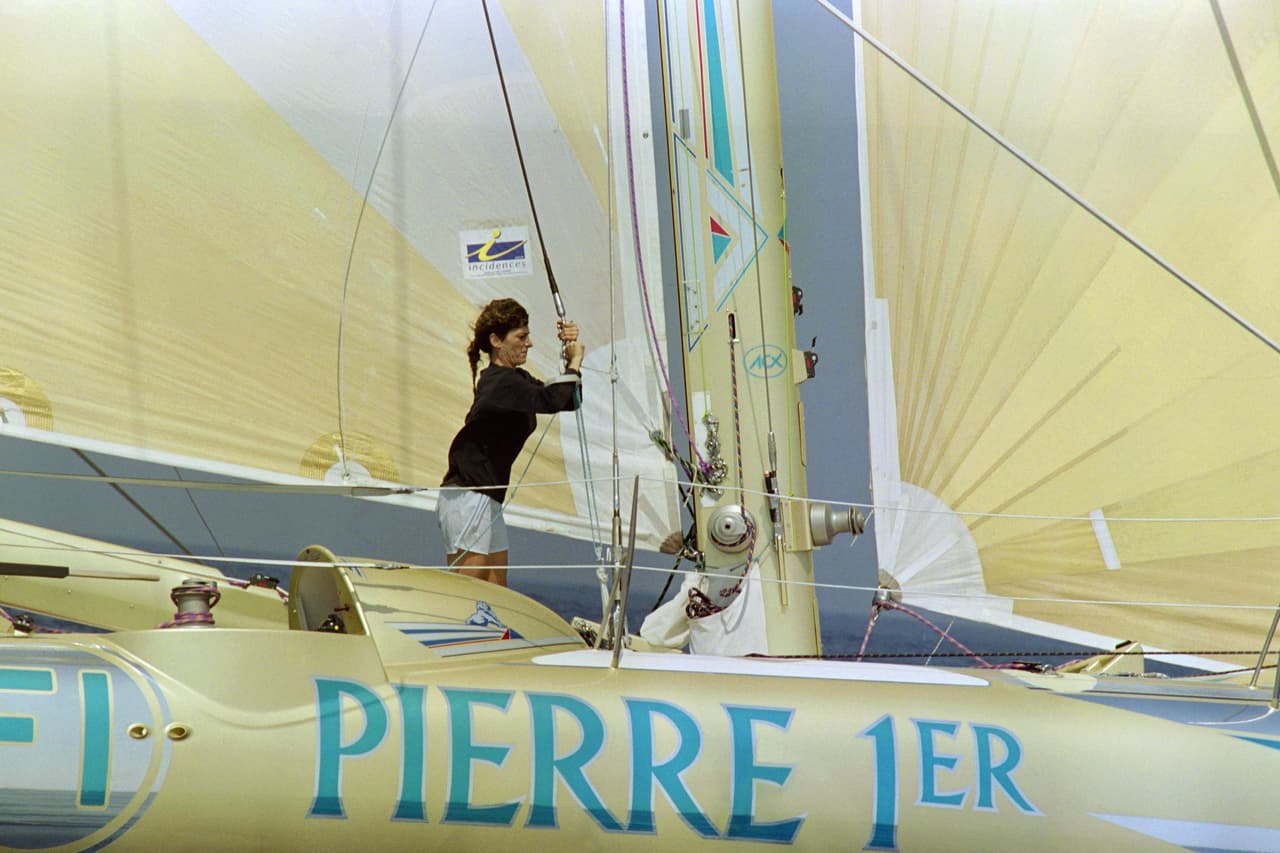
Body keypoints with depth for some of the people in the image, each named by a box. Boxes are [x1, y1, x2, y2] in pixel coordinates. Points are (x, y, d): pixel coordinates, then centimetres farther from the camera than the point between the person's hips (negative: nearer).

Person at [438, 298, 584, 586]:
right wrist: (574, 364, -14)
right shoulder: (499, 382, -16)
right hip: (467, 497, -10)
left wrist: (571, 358, 5)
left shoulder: (516, 379, 15)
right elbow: (550, 400, -30)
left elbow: (570, 401, 18)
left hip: (488, 499, 10)